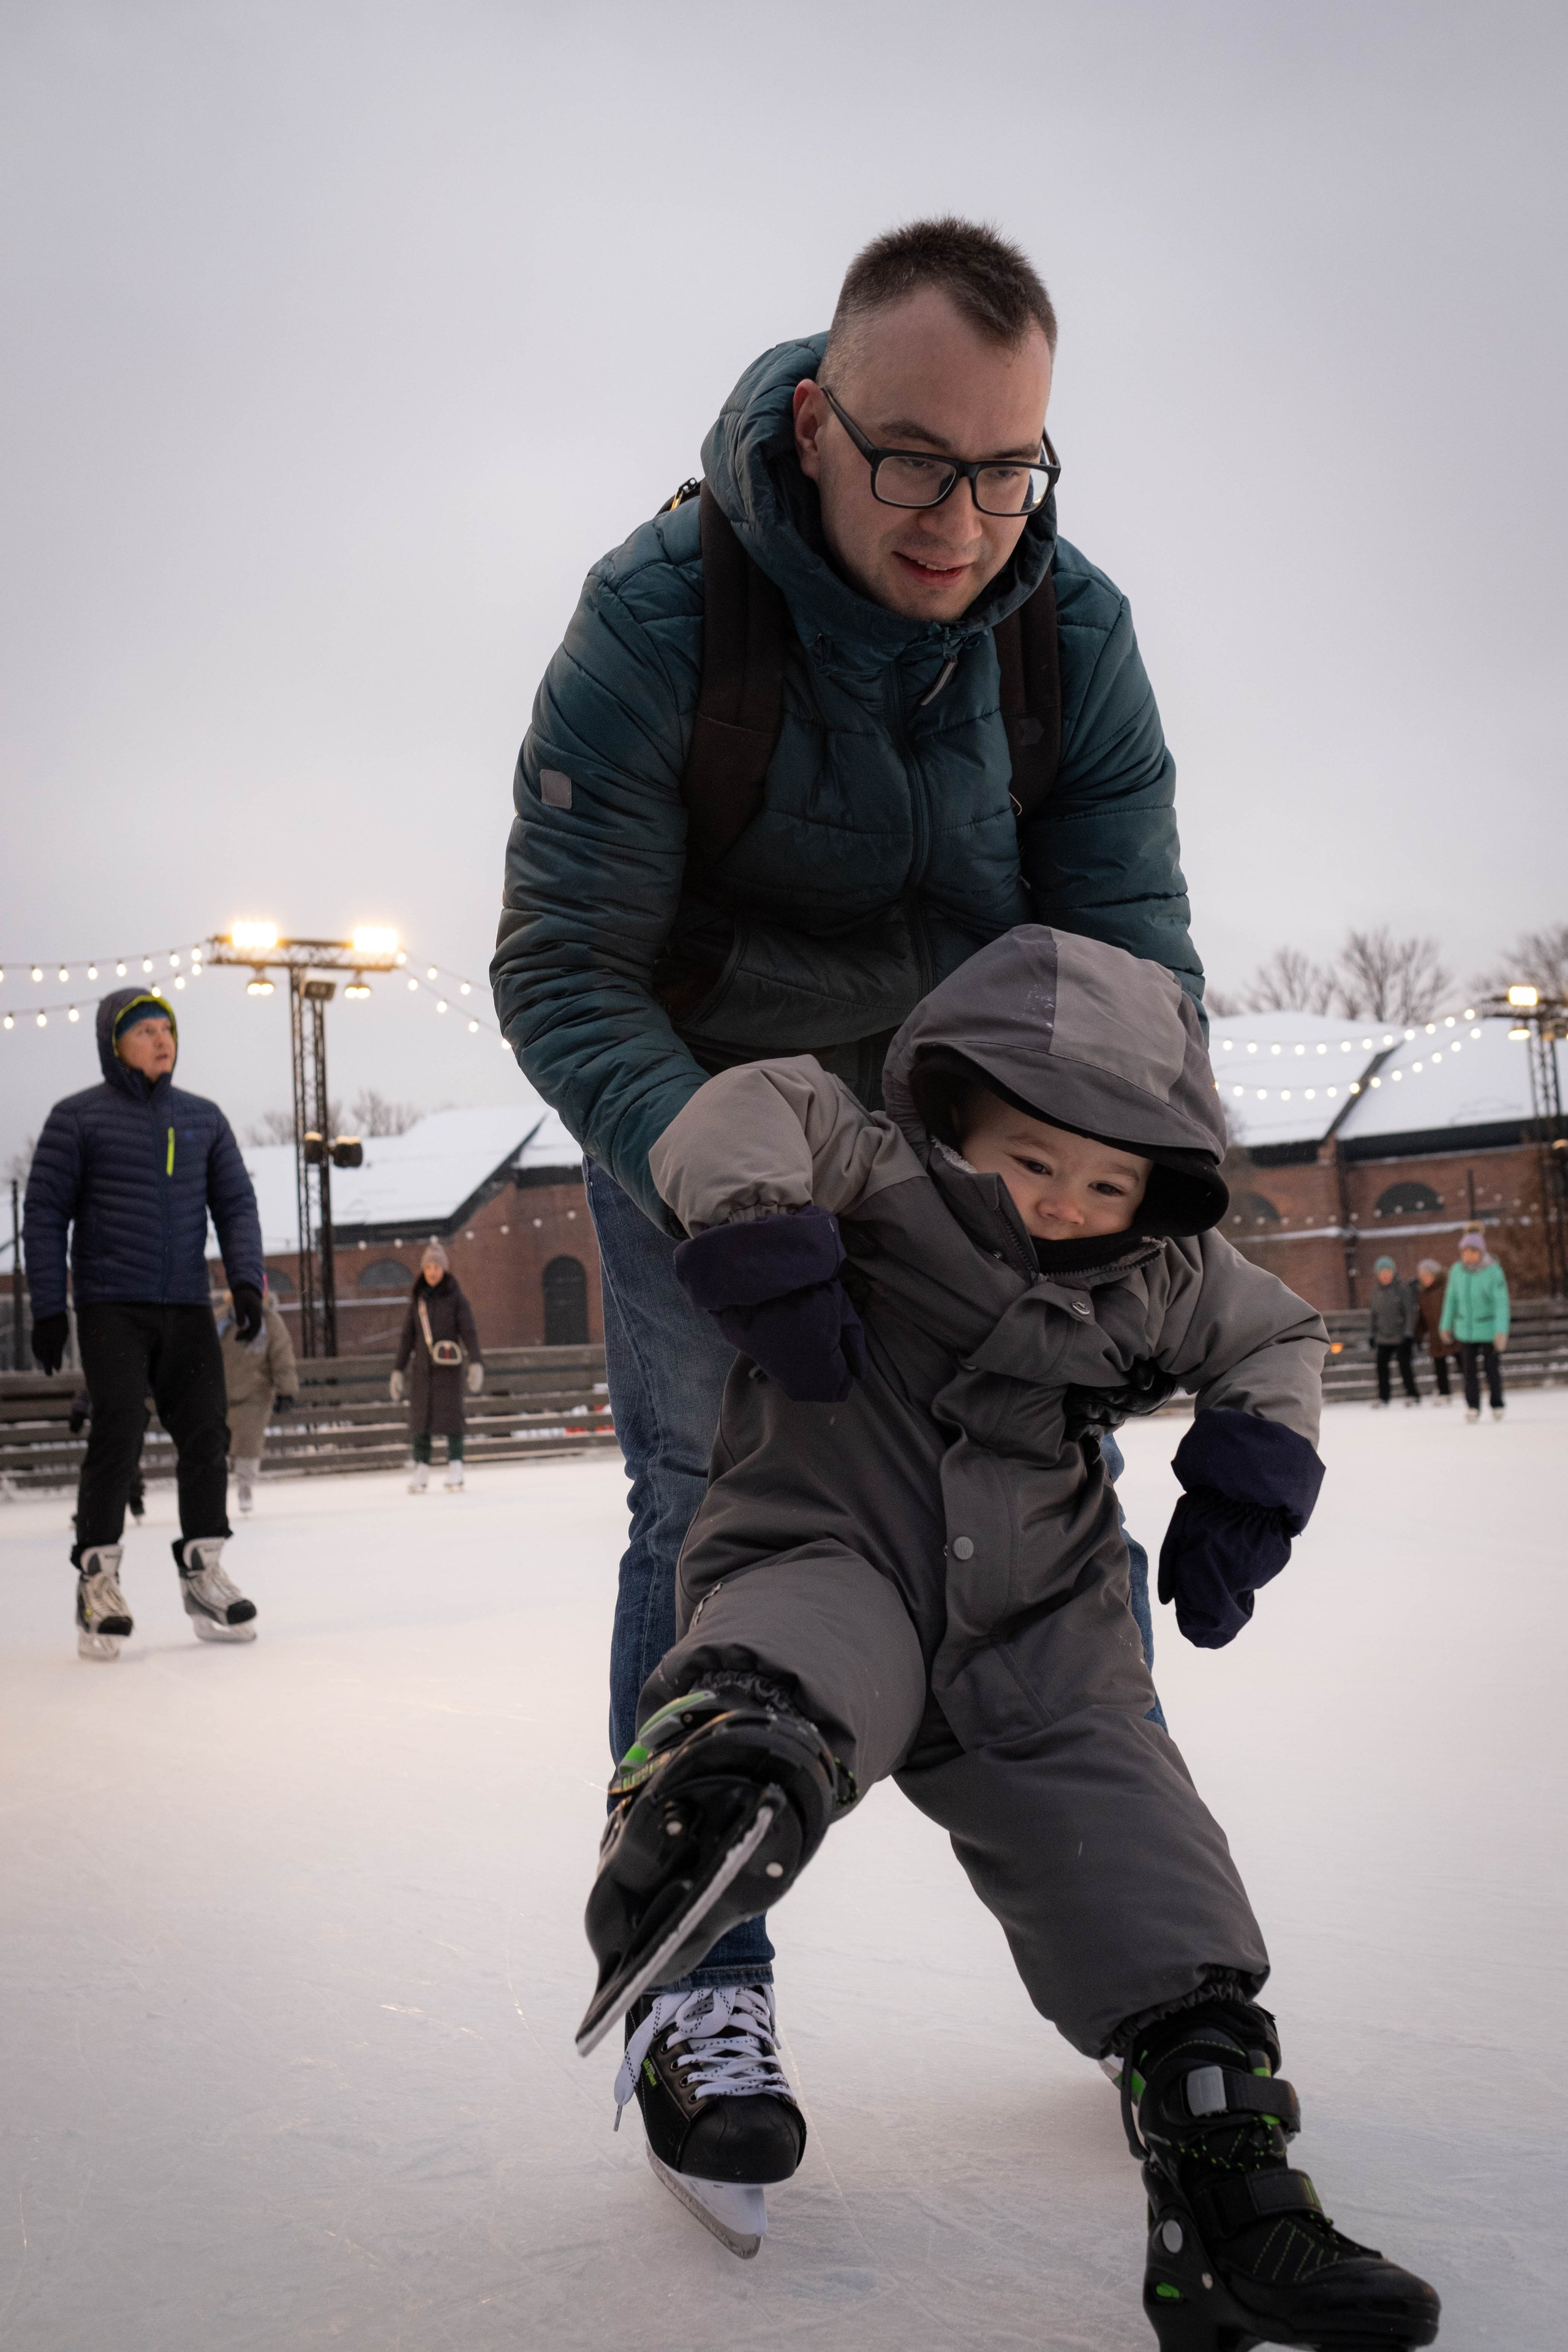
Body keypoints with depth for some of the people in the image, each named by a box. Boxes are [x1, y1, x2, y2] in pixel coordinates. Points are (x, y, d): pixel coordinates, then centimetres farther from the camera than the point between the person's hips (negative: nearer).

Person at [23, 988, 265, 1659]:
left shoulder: (203, 1118, 12)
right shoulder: (77, 1117, 0)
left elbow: (235, 1202, 13)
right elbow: (45, 1213, -1)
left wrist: (246, 1278, -1)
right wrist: (47, 1307, -6)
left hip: (188, 1307, 4)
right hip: (110, 1305, -4)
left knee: (205, 1434, 1)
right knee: (119, 1433, -13)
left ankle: (203, 1570, 13)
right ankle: (97, 1575, -2)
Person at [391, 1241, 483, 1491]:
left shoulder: (456, 1299, 0)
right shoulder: (417, 1302, 11)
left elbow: (469, 1333, -5)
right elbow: (408, 1337, 14)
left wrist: (476, 1364, -16)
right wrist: (399, 1370, 12)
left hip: (448, 1367, -3)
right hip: (422, 1367, 3)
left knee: (451, 1414, -8)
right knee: (420, 1416, -2)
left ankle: (455, 1471, -7)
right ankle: (420, 1469, 1)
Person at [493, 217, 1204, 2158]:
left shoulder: (1075, 630, -18)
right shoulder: (658, 617, -28)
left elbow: (1131, 949, -17)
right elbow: (559, 969, -26)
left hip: (966, 1116, 3)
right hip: (693, 1109, -3)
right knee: (706, 1508, -10)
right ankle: (701, 1977, 3)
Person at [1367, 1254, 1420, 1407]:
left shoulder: (1403, 1288, -8)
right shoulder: (1377, 1290, 9)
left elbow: (1410, 1311, -8)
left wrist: (1409, 1332, -13)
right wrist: (1374, 1334, 16)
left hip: (1401, 1336, -5)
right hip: (1383, 1336, 5)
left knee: (1404, 1364, -7)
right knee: (1381, 1366, 3)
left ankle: (1412, 1394, 7)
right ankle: (1384, 1397, 13)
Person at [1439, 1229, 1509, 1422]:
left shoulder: (1494, 1272, -16)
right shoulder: (1457, 1271, -5)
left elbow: (1501, 1303, -16)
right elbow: (1451, 1299, 8)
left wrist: (1501, 1331, -22)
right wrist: (1446, 1326, 14)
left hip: (1488, 1330, -3)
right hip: (1465, 1329, 3)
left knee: (1492, 1368, 7)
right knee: (1469, 1369, 4)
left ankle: (1497, 1405, 23)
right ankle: (1472, 1407, 16)